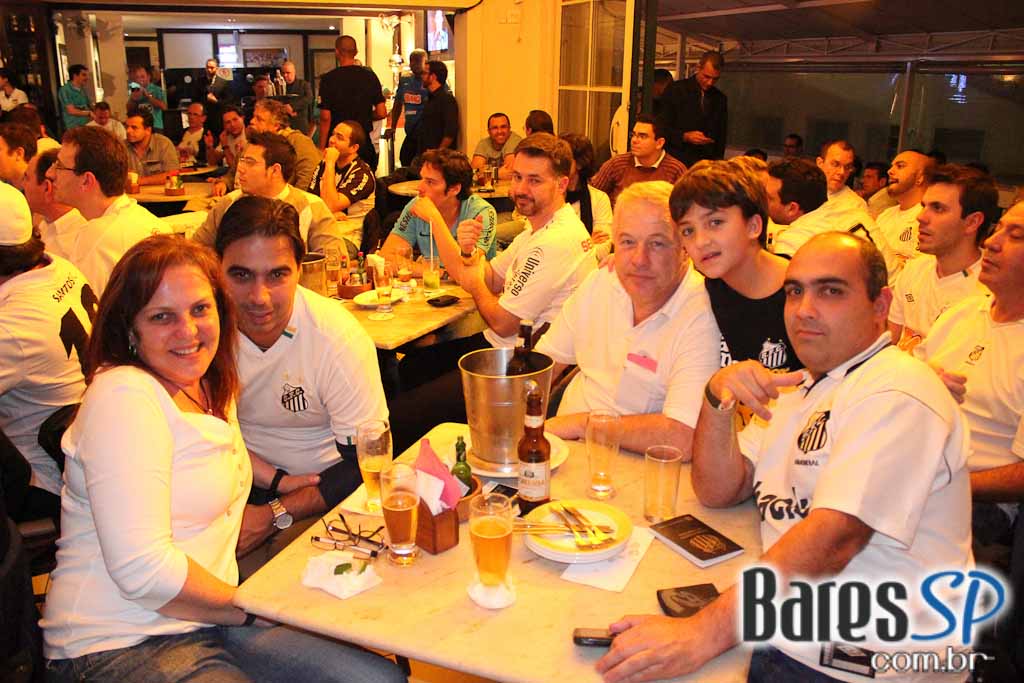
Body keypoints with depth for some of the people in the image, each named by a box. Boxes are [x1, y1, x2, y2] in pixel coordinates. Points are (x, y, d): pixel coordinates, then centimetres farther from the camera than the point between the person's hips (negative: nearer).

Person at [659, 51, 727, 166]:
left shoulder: (721, 99, 14)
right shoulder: (675, 90, 2)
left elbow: (721, 136, 18)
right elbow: (662, 128, -1)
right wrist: (684, 136, -16)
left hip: (707, 163, 3)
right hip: (676, 160, -3)